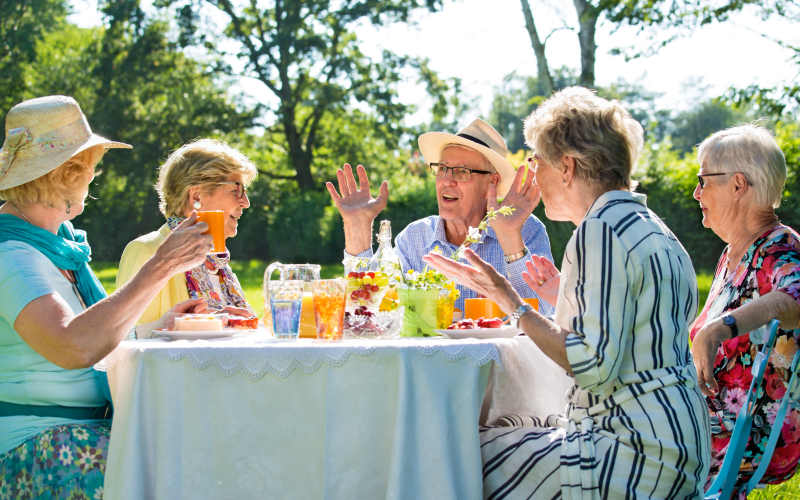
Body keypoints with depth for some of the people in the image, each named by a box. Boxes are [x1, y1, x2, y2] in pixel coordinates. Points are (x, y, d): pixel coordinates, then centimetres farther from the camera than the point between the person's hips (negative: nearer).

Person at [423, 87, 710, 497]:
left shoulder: (600, 231, -15)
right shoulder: (652, 229, 16)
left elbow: (595, 365, -21)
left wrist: (510, 301, -15)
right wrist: (566, 292, 29)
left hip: (639, 455, -10)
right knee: (493, 435, 15)